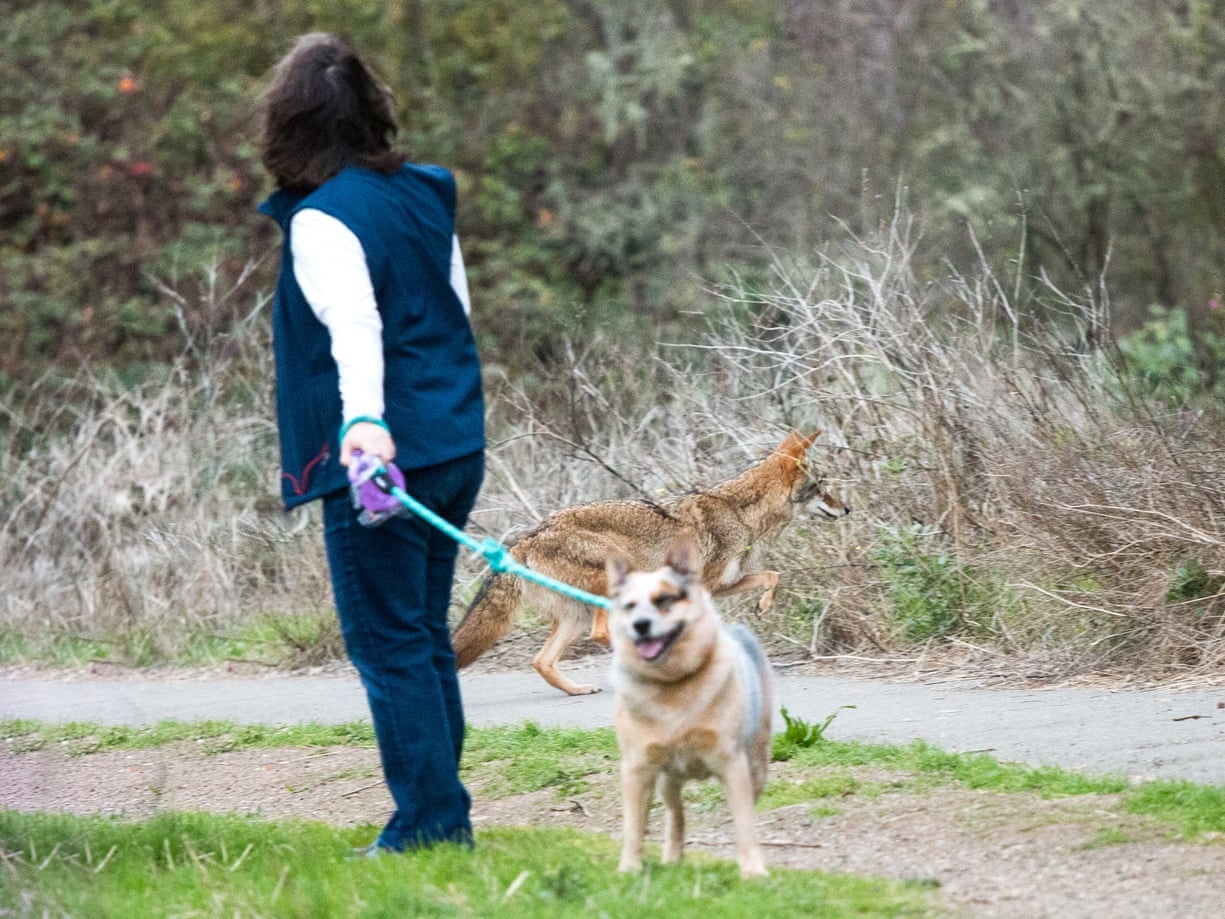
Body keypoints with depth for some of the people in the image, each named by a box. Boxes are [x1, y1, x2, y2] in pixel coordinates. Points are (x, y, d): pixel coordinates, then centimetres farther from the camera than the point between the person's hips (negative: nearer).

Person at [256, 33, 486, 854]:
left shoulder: (322, 220, -13)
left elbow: (355, 327, -28)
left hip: (382, 455, -8)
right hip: (457, 447, 8)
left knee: (389, 646, -2)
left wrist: (365, 422, -41)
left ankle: (429, 822, -3)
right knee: (427, 639, 16)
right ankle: (443, 814, 19)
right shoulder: (425, 195, 10)